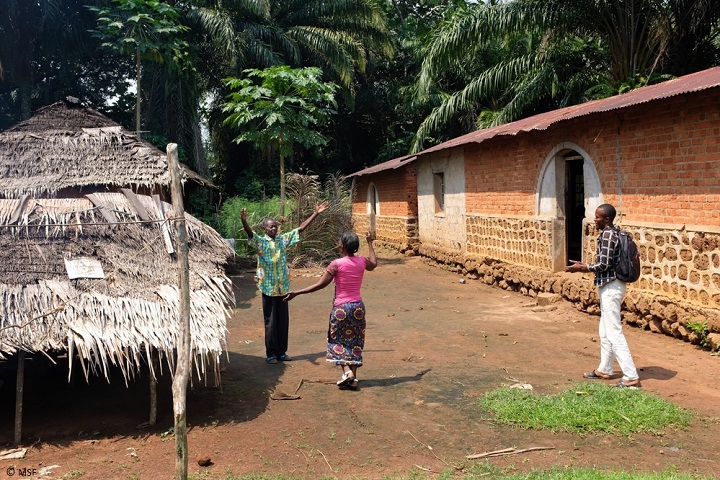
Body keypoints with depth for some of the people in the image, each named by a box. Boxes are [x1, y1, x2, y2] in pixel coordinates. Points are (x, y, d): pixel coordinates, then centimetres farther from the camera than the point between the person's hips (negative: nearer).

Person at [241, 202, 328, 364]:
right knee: (270, 322, 3)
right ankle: (271, 353, 13)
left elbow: (300, 228, 8)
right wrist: (244, 221, -45)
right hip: (268, 288, -4)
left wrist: (316, 214, 4)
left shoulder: (283, 239, 7)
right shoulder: (260, 242, -5)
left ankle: (281, 352, 21)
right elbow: (250, 233, -25)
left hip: (283, 288, 5)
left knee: (283, 321, 10)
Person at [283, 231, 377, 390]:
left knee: (338, 340, 9)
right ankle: (353, 379, 9)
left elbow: (320, 285, -14)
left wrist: (297, 293, -9)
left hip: (341, 307, -4)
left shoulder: (337, 264, -14)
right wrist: (370, 243, 33)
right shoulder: (362, 262, 0)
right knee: (355, 341, 11)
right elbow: (374, 264, 25)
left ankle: (347, 371, -9)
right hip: (358, 306, 4)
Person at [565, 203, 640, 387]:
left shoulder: (607, 234, -17)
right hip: (611, 286, 11)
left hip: (610, 288, -11)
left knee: (614, 333, -8)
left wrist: (582, 268, -8)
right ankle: (604, 369, 28)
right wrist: (584, 265, 15)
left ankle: (631, 377, -5)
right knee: (605, 331, 18)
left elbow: (603, 265, -21)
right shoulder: (613, 233, 14)